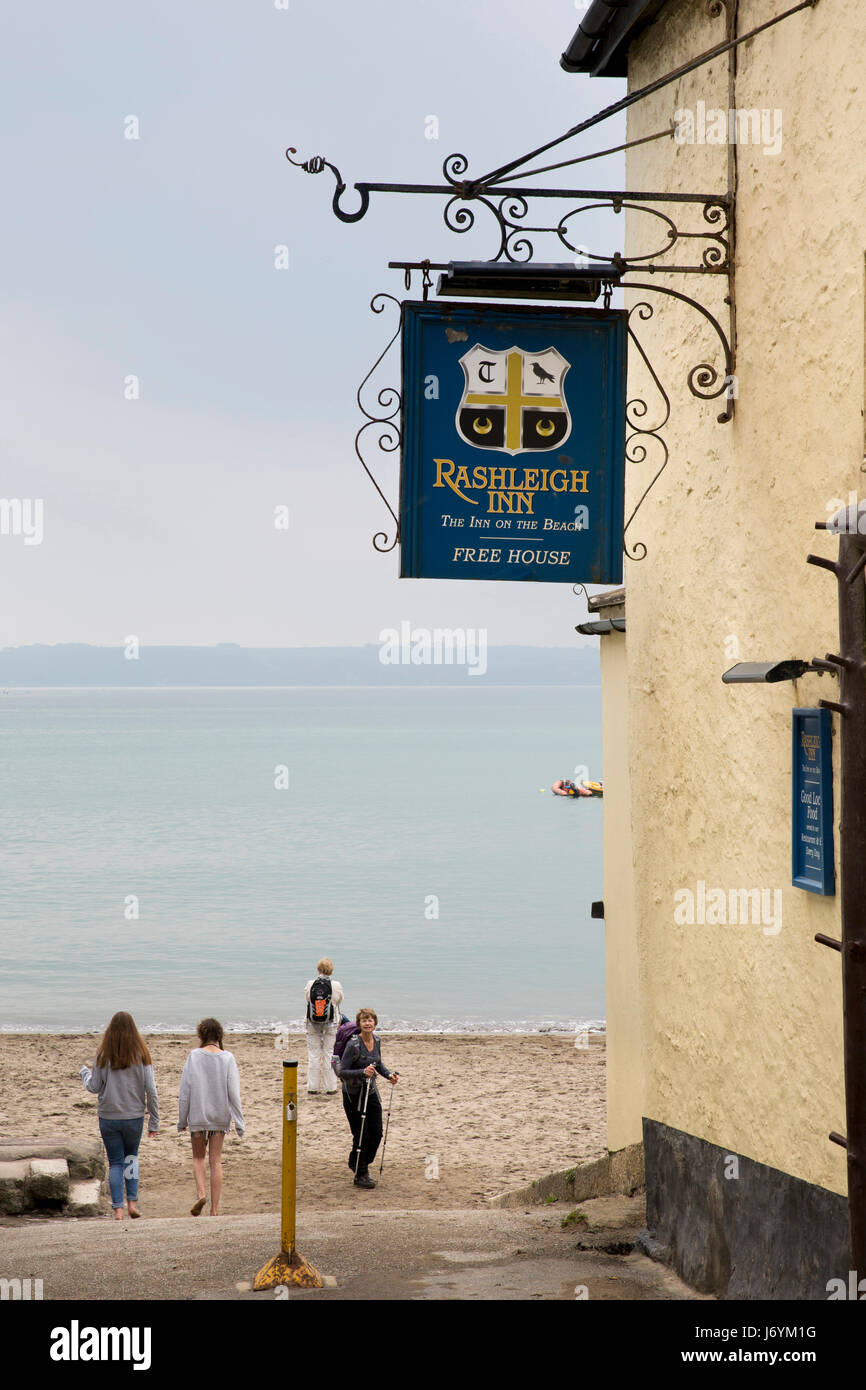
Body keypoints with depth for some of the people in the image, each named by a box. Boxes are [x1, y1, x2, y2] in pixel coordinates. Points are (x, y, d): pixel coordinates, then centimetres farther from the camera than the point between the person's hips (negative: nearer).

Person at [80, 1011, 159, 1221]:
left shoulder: (103, 1055, -6)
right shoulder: (142, 1056, -5)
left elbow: (94, 1087, -1)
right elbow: (151, 1091, -4)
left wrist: (85, 1072, 21)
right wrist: (154, 1122, 2)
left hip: (108, 1117, -1)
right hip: (134, 1117, 1)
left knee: (115, 1162, 7)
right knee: (131, 1157, 21)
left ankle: (118, 1209, 0)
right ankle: (132, 1202, 11)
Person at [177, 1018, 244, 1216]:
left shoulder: (194, 1057, -8)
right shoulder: (227, 1058, -6)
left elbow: (185, 1090, -5)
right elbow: (234, 1092, -7)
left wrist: (181, 1120, 5)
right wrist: (239, 1122, -1)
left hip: (197, 1115, -1)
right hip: (220, 1116, 1)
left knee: (198, 1157, 17)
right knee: (216, 1161, 9)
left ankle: (201, 1193, -7)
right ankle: (215, 1209, 8)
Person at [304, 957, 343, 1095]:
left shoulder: (310, 985, -8)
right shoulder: (336, 986, -11)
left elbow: (307, 1000, 6)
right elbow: (339, 1001, 3)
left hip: (313, 1024, 1)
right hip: (331, 1023, -1)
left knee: (313, 1054, 9)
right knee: (329, 1054, 7)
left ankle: (313, 1088, 10)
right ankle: (330, 1088, 9)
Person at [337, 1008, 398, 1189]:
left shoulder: (376, 1040, 1)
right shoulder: (353, 1045, -20)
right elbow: (341, 1072, -21)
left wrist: (388, 1074, 0)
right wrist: (362, 1072, -33)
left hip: (371, 1092, 7)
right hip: (354, 1094, -6)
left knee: (377, 1133, 8)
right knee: (361, 1135, -2)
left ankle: (362, 1165, 30)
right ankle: (360, 1175, 13)